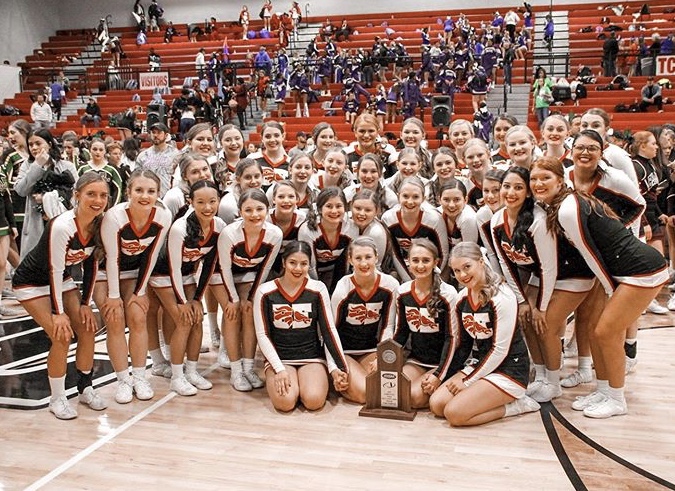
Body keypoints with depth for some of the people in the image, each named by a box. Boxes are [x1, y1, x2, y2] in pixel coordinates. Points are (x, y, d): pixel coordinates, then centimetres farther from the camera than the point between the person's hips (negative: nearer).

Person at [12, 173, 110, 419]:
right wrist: (59, 313, -20)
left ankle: (85, 388, 16)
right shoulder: (62, 226, -33)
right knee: (62, 336, -15)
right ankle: (57, 399, 5)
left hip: (61, 279, 6)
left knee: (87, 329, -3)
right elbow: (54, 270, -26)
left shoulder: (101, 224, -14)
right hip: (31, 283, -6)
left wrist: (85, 303, -3)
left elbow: (91, 264, -3)